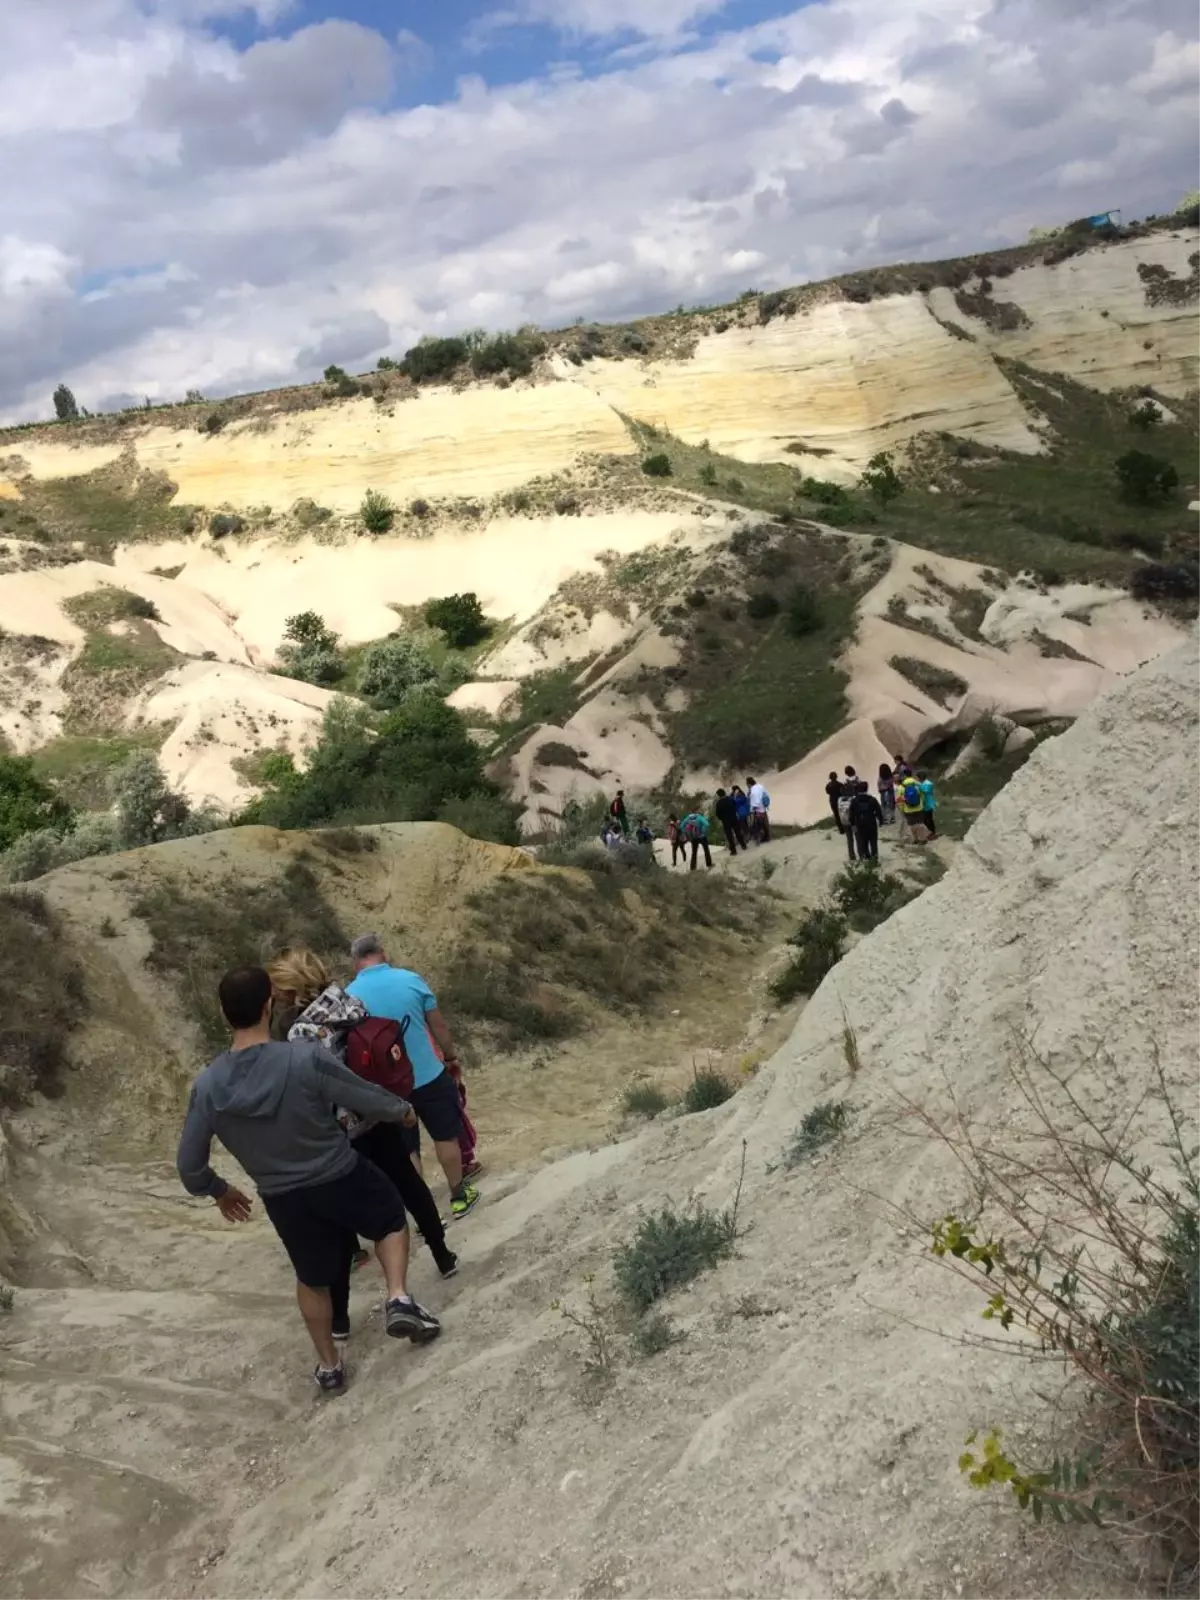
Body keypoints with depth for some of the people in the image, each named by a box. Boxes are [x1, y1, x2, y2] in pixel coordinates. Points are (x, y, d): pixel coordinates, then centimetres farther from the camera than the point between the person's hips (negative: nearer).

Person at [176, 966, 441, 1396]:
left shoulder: (207, 1085, -16)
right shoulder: (306, 1060, -28)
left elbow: (189, 1166, -6)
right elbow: (370, 1101, -15)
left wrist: (221, 1192, 15)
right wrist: (402, 1109, 8)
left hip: (282, 1198, 3)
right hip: (342, 1177, -3)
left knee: (312, 1279, 27)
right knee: (391, 1220, 27)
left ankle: (328, 1366, 39)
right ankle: (399, 1299, 9)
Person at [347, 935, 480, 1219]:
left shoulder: (349, 995, -9)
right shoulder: (410, 979, -10)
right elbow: (438, 1025, -2)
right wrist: (451, 1055, 15)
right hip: (428, 1075, -1)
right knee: (445, 1136, 17)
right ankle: (458, 1196, 28)